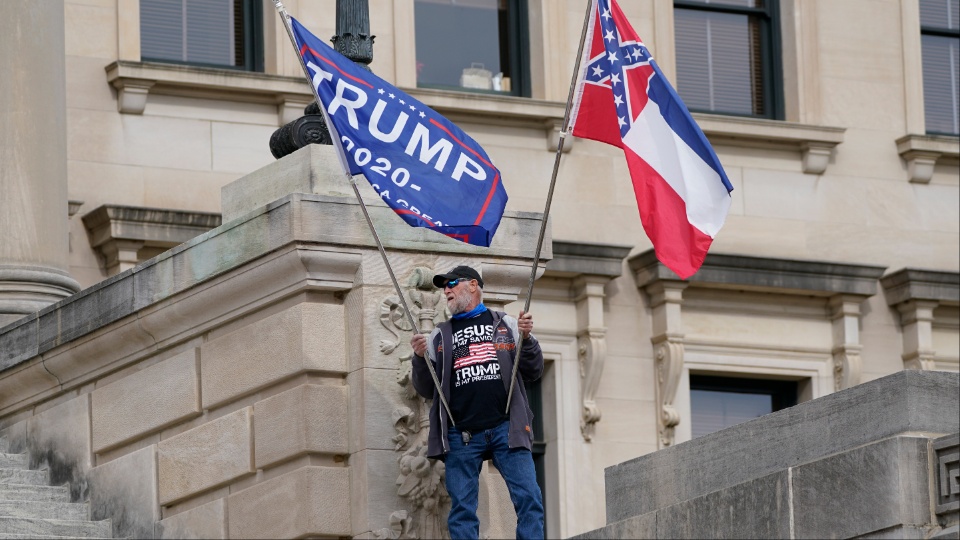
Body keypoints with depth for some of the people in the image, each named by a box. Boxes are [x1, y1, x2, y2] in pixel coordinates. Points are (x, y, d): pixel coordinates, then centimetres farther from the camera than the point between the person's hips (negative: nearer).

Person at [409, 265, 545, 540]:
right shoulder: (439, 336, 17)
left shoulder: (507, 325, 15)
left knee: (529, 499, -11)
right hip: (461, 435, 1)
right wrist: (420, 359, -4)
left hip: (505, 428, -1)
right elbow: (426, 390, 13)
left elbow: (533, 372, 10)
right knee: (462, 510, -3)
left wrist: (527, 338, -6)